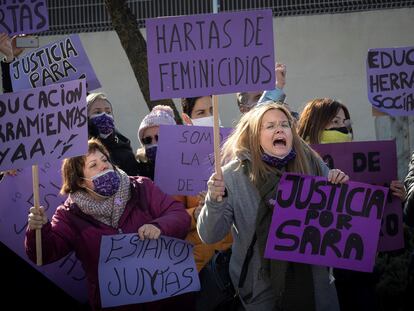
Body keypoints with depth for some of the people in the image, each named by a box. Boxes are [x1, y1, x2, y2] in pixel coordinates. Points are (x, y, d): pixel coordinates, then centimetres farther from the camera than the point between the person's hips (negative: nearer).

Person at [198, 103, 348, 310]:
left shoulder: (312, 165, -3)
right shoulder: (234, 175, -9)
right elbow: (209, 236, -11)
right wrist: (215, 201, -28)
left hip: (312, 278, 2)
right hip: (261, 284, -2)